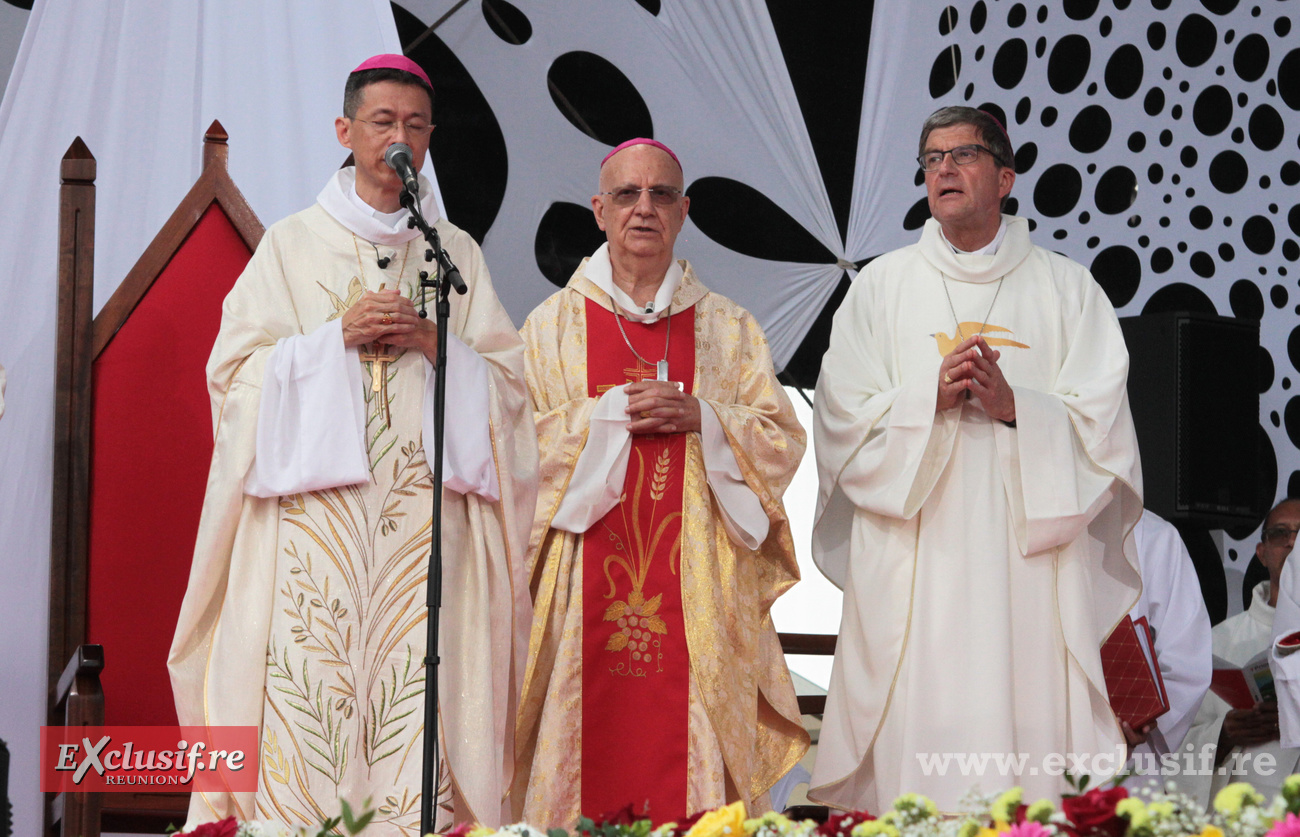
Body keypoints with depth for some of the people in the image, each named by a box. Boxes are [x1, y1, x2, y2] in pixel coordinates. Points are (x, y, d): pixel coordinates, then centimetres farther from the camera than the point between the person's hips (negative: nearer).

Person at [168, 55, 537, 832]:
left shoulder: (457, 254, 16)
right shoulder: (292, 244, 11)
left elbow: (510, 379, 11)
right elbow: (235, 368, 4)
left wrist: (434, 344, -6)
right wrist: (336, 336, -8)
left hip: (423, 506, 1)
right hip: (318, 499, -1)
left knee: (417, 683, -9)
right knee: (312, 679, -11)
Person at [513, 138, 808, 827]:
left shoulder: (728, 328, 13)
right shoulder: (555, 324, 10)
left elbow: (783, 442, 7)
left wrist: (700, 417, -8)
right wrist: (612, 412, -9)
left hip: (697, 584, 1)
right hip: (589, 582, -1)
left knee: (689, 747, -5)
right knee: (594, 741, -6)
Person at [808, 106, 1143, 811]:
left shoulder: (1068, 290, 11)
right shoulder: (880, 287, 13)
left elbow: (1104, 431, 2)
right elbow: (841, 425, 5)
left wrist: (1014, 407, -14)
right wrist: (930, 398, -11)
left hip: (1028, 567, 0)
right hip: (911, 574, 0)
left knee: (1027, 725, -7)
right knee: (913, 746, -7)